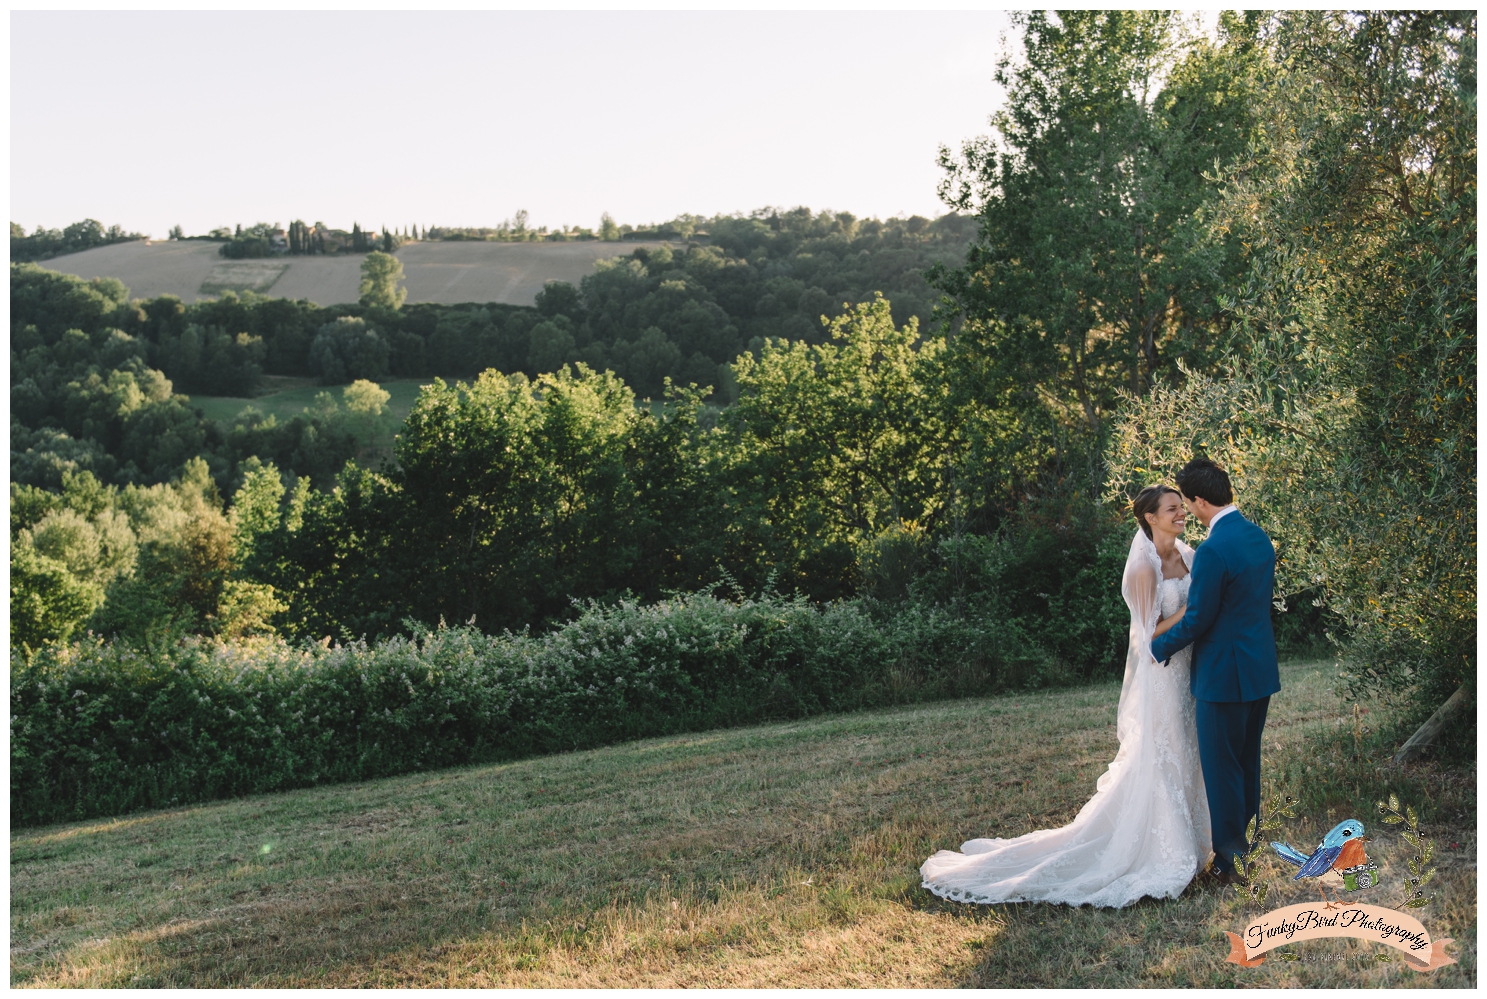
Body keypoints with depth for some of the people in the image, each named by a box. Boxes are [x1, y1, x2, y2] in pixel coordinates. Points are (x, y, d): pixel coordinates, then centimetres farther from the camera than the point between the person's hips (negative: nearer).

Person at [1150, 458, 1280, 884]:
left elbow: (1197, 620, -18)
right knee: (1247, 761, 20)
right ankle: (1246, 843, 33)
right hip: (1262, 669, 9)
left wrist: (1159, 648, -2)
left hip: (1224, 674, -9)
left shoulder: (1213, 550, -23)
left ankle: (1230, 862, 12)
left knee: (1222, 768, 3)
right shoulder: (1260, 538, 6)